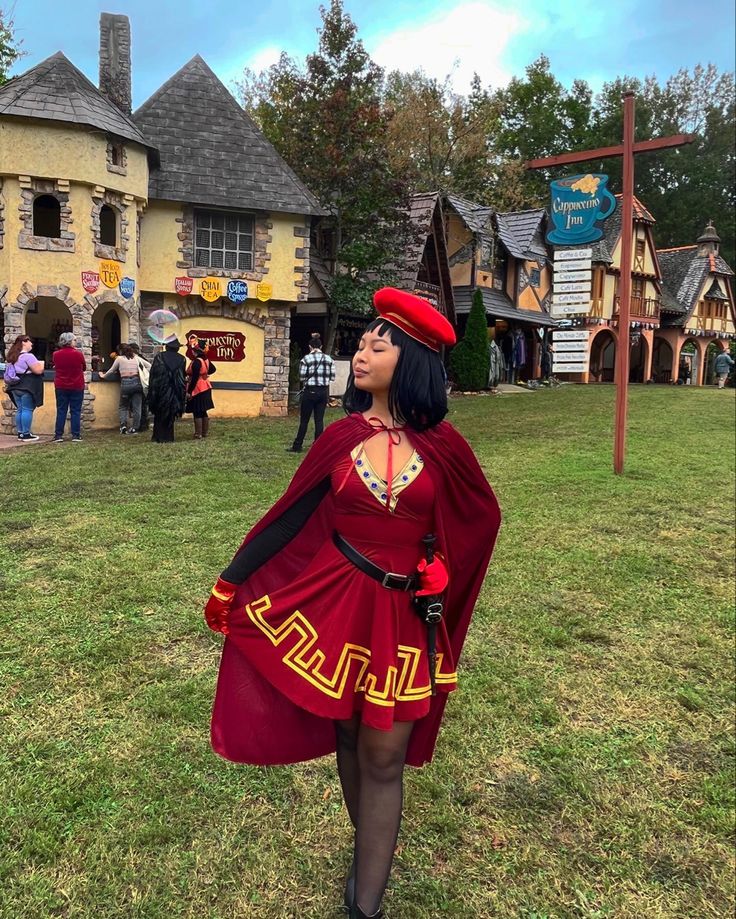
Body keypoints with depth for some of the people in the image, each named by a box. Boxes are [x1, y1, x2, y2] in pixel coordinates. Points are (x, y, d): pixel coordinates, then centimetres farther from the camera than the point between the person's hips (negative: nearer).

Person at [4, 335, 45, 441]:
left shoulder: (13, 356, 15)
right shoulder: (28, 356, -14)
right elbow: (38, 370, -17)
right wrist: (42, 363, 1)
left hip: (16, 386, 9)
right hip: (27, 386, -9)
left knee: (20, 409, 12)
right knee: (27, 410, -5)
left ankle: (20, 433, 15)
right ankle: (26, 435, -5)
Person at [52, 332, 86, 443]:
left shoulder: (56, 354, -4)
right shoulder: (78, 354, -12)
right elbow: (84, 368, 3)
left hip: (60, 387, 2)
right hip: (76, 387, -2)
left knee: (61, 411, 7)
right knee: (75, 411, 4)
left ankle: (58, 435, 6)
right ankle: (76, 435, 3)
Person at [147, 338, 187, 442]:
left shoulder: (159, 357, -5)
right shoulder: (181, 359, -2)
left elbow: (152, 375, -4)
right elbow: (184, 376, 3)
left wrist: (152, 393, 2)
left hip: (161, 391, -1)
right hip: (174, 393, 1)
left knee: (159, 415, 12)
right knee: (170, 415, 10)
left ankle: (158, 437, 12)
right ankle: (167, 437, 8)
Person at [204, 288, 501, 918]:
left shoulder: (441, 444, -5)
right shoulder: (342, 436, -2)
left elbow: (481, 518, 10)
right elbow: (290, 518, 2)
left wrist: (439, 576, 10)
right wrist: (231, 582, 4)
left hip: (406, 617, -1)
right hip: (336, 602, 2)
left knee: (382, 759, 7)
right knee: (349, 742, 17)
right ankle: (374, 854, 42)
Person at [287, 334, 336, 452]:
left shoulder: (306, 359, -7)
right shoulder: (329, 359, 3)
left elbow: (302, 377, -8)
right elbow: (332, 377, 2)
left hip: (310, 391, -3)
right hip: (324, 392, 3)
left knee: (304, 420, 4)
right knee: (319, 420, 6)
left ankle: (297, 446, 10)